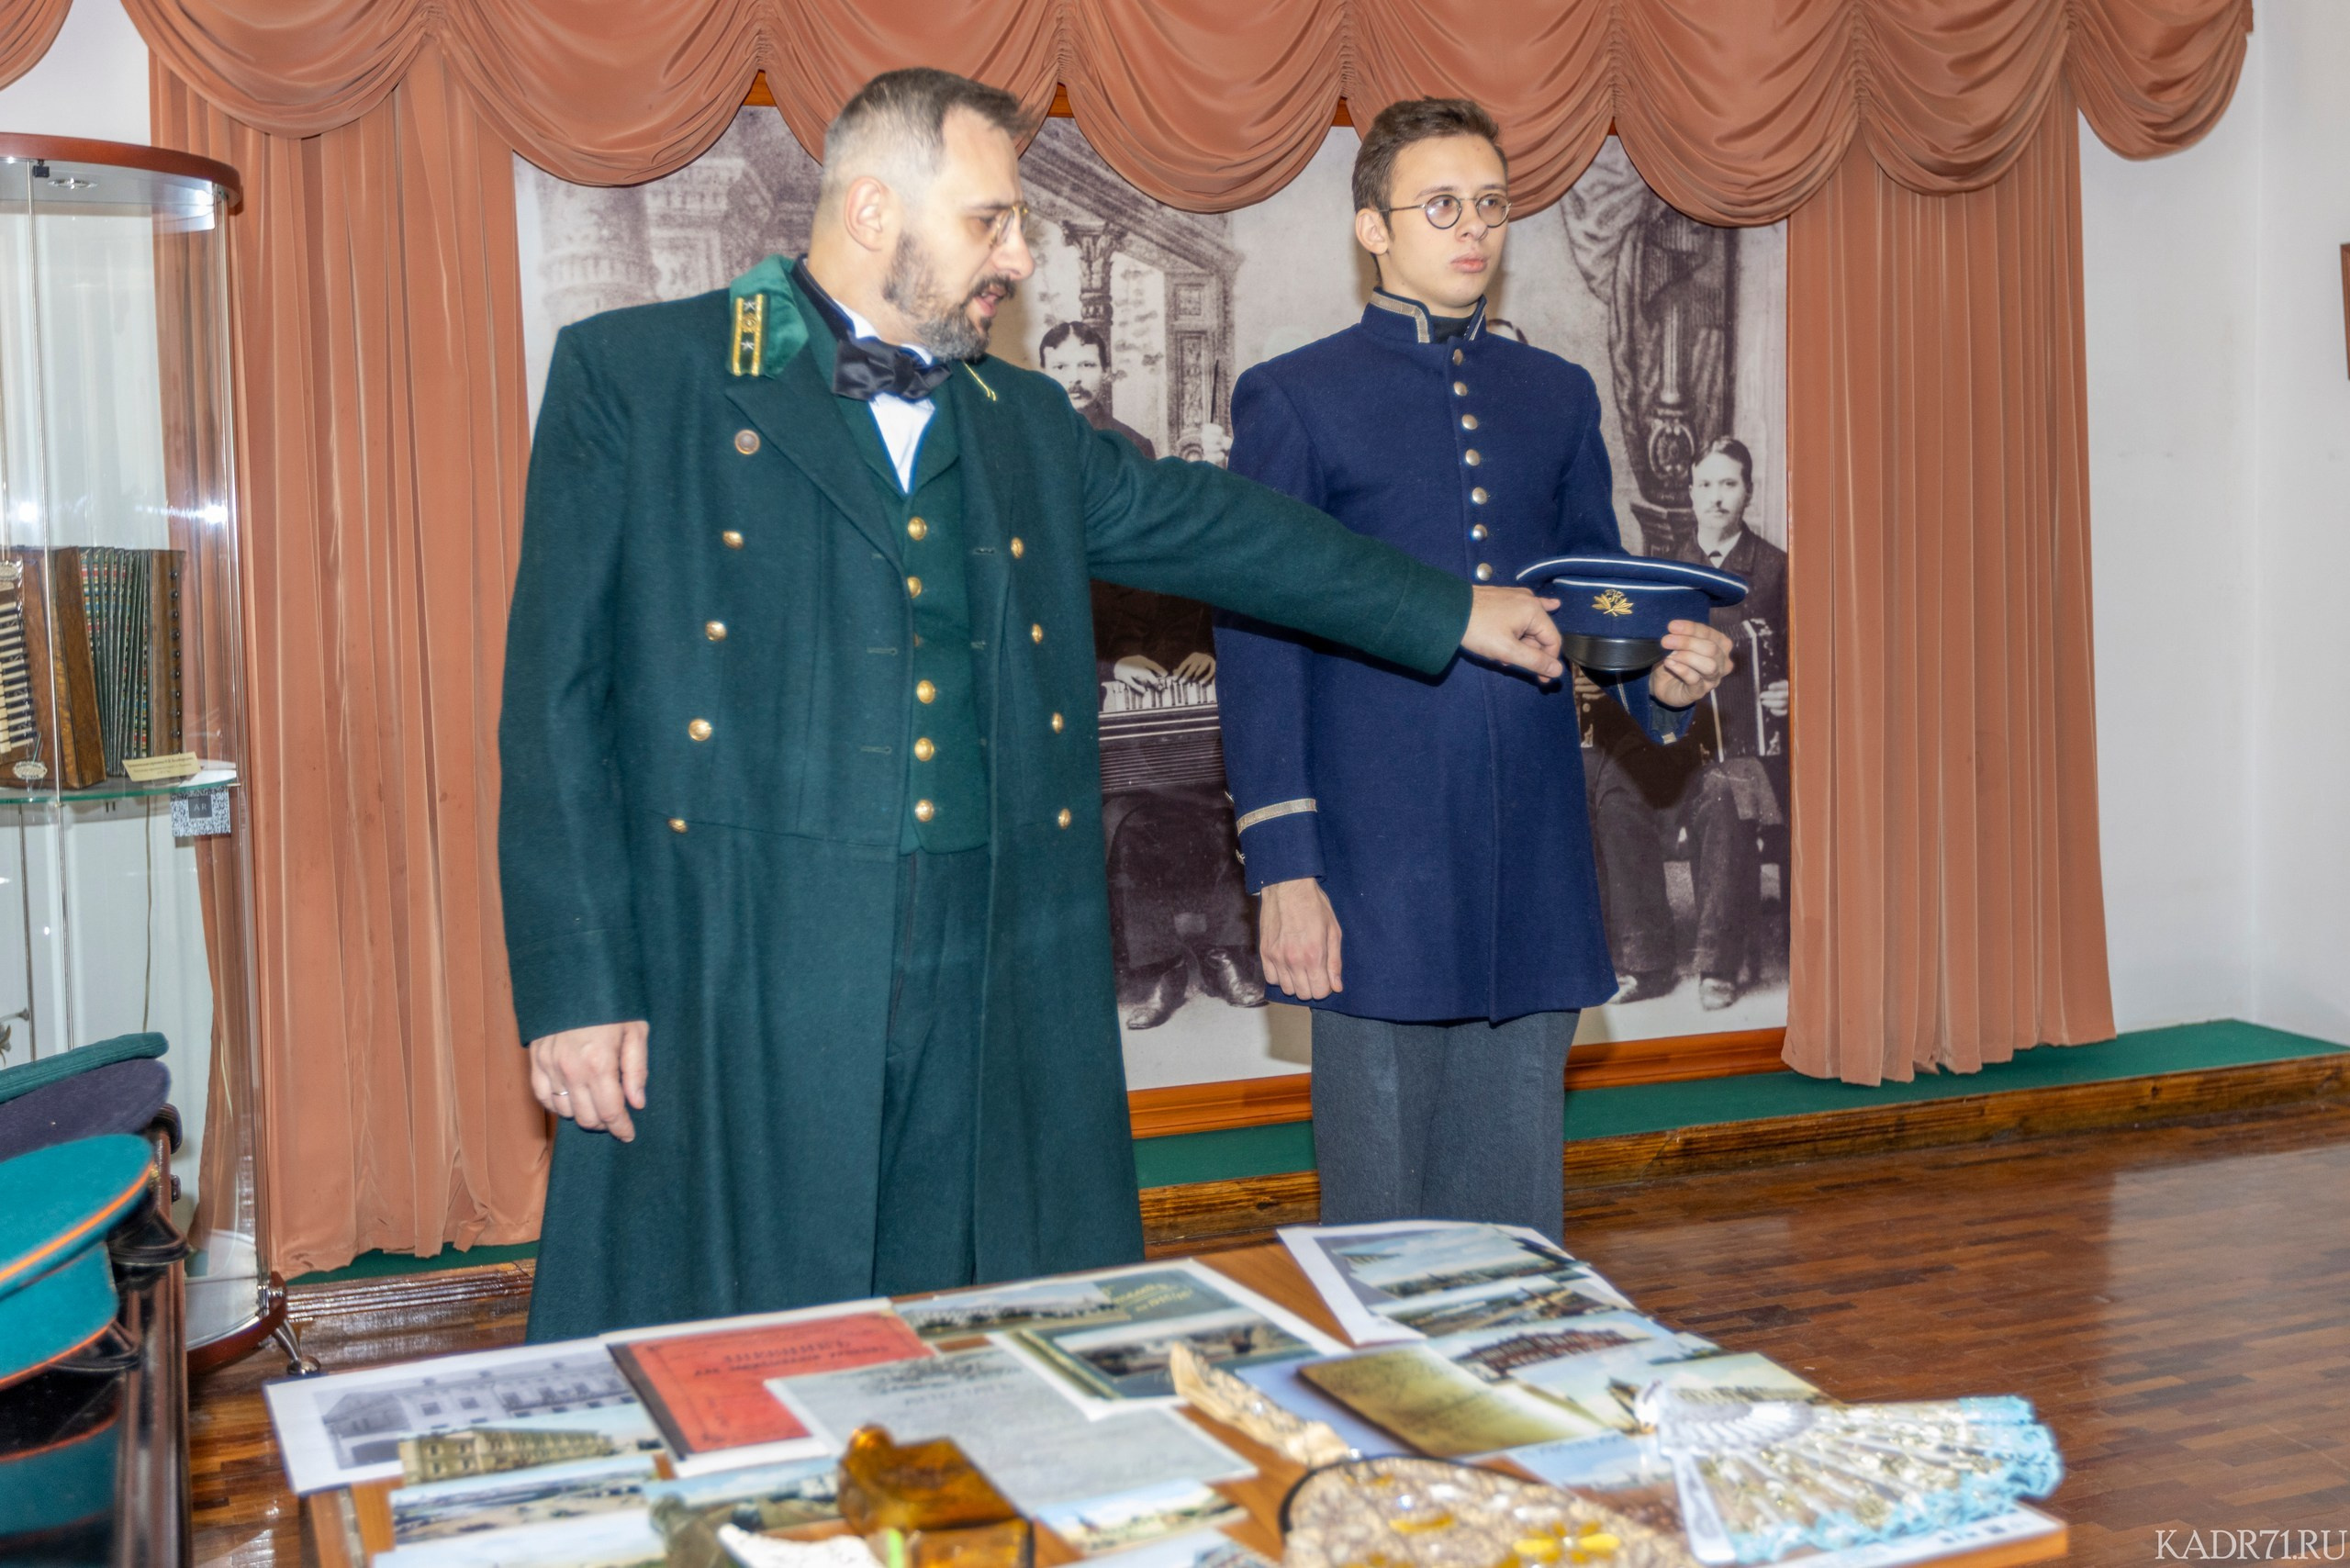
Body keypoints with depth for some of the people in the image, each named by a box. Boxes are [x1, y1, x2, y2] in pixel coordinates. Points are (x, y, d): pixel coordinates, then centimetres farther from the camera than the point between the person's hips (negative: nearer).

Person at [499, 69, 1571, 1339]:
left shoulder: (1025, 424, 17)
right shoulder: (628, 376, 1)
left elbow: (1216, 529, 26)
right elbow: (558, 698, -3)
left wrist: (1456, 615, 30)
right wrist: (573, 987, -8)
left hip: (993, 999, 5)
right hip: (736, 988, -4)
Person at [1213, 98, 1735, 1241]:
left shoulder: (1558, 396, 15)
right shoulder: (1291, 400, 1)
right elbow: (1257, 645, -2)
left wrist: (1660, 674, -4)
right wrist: (1282, 866, -8)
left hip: (1536, 870, 4)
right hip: (1380, 875, -4)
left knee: (1516, 1206, 11)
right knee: (1381, 1208, 4)